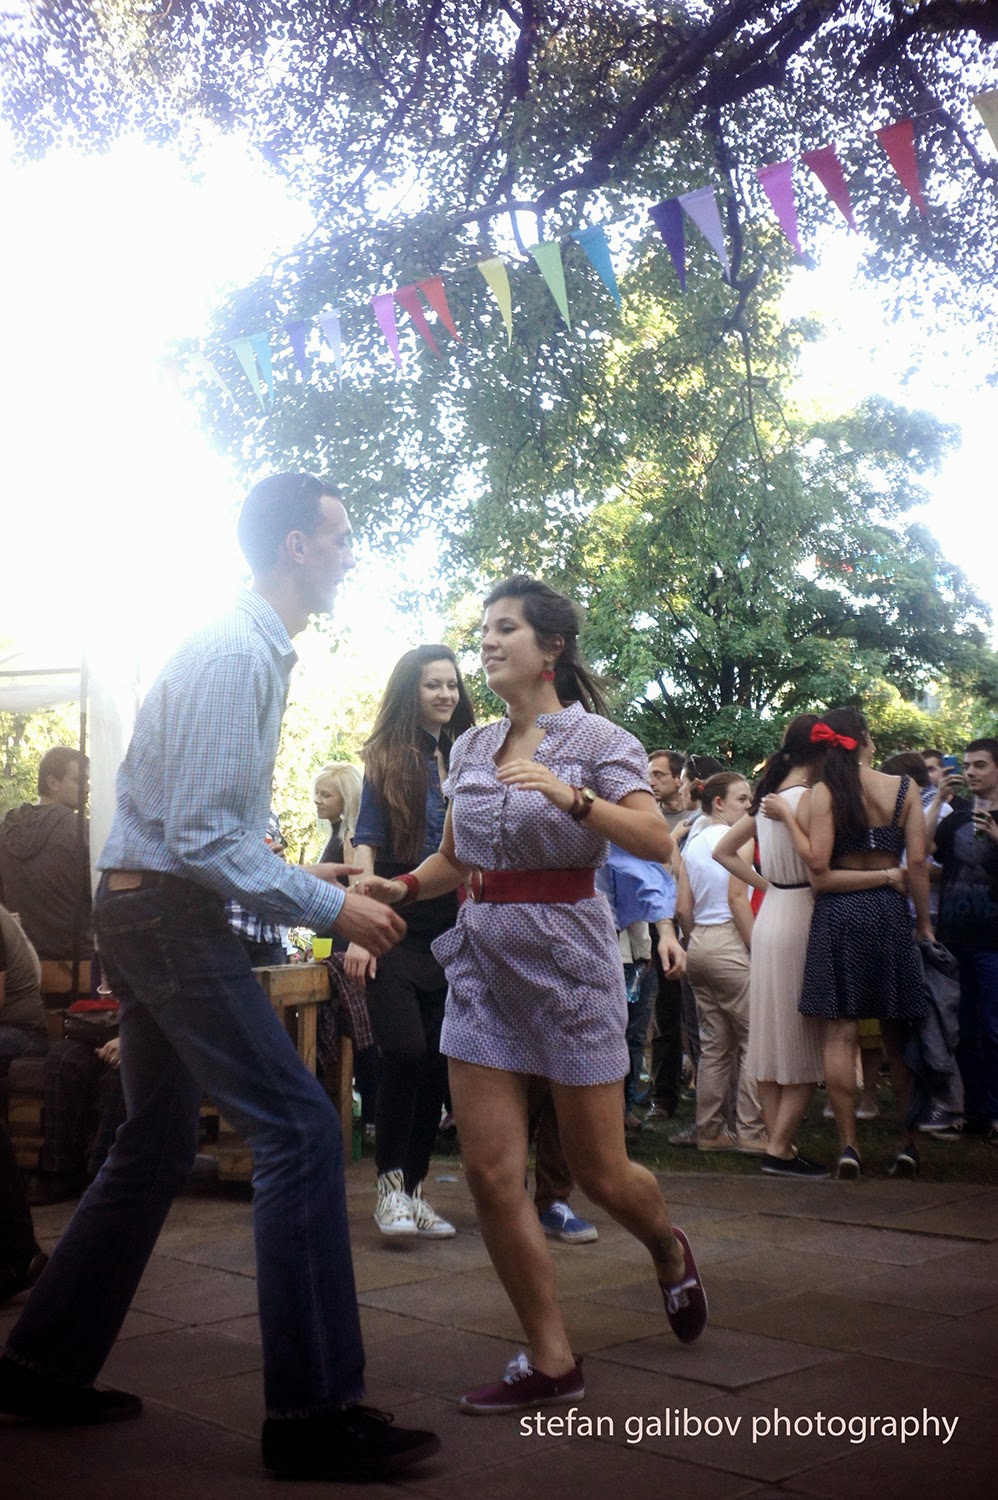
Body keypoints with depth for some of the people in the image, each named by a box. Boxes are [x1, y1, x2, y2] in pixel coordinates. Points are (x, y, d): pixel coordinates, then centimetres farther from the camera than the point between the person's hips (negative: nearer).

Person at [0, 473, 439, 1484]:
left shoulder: (252, 647, 14)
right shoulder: (235, 654, -17)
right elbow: (200, 837, -22)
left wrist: (304, 878, 14)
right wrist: (327, 906, -19)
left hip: (150, 913, 11)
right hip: (169, 915, -11)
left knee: (156, 1150, 18)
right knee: (299, 1129, -11)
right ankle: (312, 1416, -5)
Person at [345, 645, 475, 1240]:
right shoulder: (388, 757, 2)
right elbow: (368, 844, -5)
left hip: (453, 928, 4)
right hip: (397, 924, -3)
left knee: (438, 1059, 3)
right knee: (405, 1050, -15)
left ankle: (415, 1187, 15)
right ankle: (390, 1180, 3)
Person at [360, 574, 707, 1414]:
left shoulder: (595, 738, -5)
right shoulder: (471, 749, 11)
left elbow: (657, 841, -18)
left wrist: (572, 798, -29)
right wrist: (404, 886, 0)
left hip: (567, 953, -5)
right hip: (484, 957, 5)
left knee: (599, 1171, 6)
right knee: (491, 1170, -2)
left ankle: (671, 1251, 40)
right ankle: (550, 1361, 11)